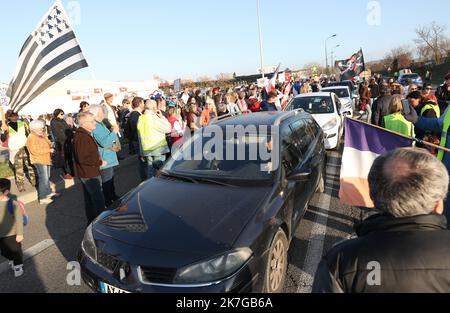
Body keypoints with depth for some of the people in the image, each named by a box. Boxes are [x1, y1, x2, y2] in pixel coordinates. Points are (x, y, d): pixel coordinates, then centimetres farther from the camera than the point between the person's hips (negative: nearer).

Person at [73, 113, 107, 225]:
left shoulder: (83, 134, 12)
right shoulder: (82, 137, -23)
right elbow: (83, 158, -28)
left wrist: (97, 160, 11)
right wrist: (100, 163, -18)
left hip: (86, 173, 11)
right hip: (90, 174, -11)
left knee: (90, 199, 20)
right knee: (99, 200, -3)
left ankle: (91, 222, 32)